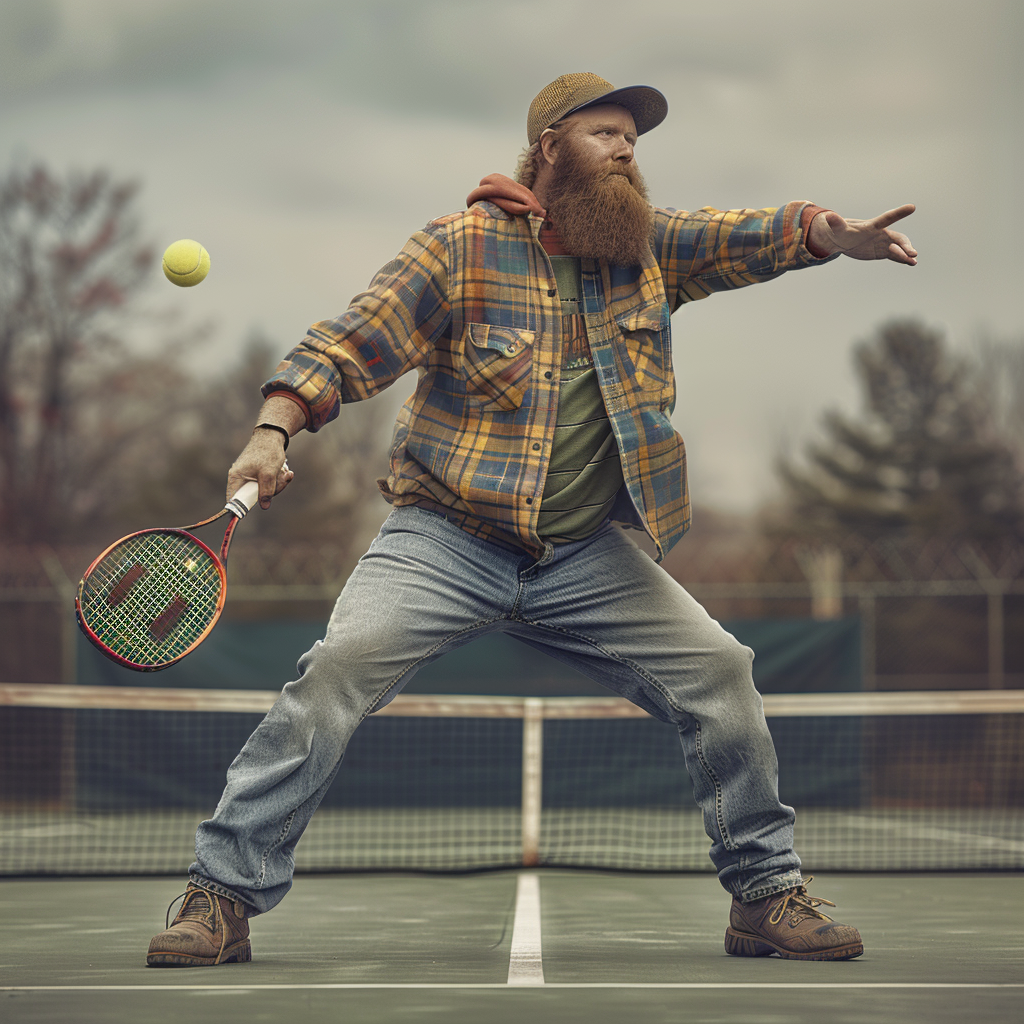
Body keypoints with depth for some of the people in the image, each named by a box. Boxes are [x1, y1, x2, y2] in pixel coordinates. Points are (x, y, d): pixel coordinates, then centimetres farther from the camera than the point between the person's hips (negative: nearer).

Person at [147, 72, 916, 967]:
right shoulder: (462, 247, -4)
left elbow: (747, 235, -3)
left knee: (719, 672, -4)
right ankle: (223, 898, -11)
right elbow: (349, 347, -7)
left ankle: (766, 894, 14)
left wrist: (833, 233, -25)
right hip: (445, 542, -4)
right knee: (336, 671, -22)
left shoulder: (649, 247, 9)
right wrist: (274, 431, -23)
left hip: (588, 558, 4)